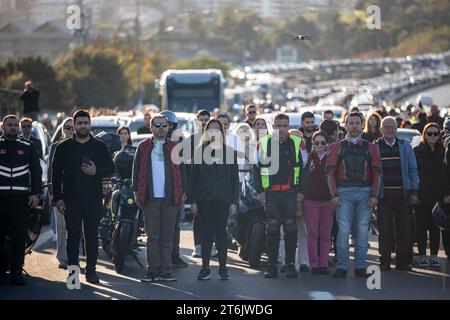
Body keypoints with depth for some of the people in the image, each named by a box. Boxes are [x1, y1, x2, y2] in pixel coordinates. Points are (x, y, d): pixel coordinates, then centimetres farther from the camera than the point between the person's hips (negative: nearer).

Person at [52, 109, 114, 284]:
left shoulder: (99, 146, 7)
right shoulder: (64, 147, 5)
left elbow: (110, 168, 9)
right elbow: (56, 173, 4)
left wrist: (96, 171, -12)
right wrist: (57, 198, -3)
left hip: (93, 200, 0)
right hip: (71, 200, 0)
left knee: (92, 236, 1)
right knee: (73, 236, 2)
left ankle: (91, 270, 7)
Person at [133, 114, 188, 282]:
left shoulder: (175, 148, 9)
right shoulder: (143, 147, 8)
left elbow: (181, 170, 11)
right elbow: (137, 169, 9)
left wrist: (183, 191, 5)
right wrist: (136, 191, 2)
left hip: (170, 198, 1)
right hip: (150, 198, -1)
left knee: (167, 237, 3)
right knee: (152, 236, 0)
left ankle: (165, 270, 7)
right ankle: (153, 270, 3)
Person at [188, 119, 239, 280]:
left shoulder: (229, 152, 7)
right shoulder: (200, 151, 7)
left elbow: (235, 178, 5)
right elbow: (193, 177, 6)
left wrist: (234, 202, -1)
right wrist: (192, 200, -1)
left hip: (223, 199, 0)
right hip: (204, 199, 0)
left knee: (221, 232, 0)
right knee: (206, 233, 1)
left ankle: (222, 267, 6)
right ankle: (205, 268, 5)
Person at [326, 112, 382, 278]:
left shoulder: (371, 148, 11)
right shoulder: (337, 147, 8)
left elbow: (376, 173, 9)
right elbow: (330, 172, 4)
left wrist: (374, 195, -2)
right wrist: (334, 194, -6)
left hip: (365, 193, 1)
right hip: (344, 192, -1)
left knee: (362, 230, 0)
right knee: (343, 230, -8)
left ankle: (360, 266, 8)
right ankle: (342, 266, -3)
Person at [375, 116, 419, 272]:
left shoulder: (405, 147, 10)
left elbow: (412, 170, 11)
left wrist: (413, 192, 4)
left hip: (403, 195, 2)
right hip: (383, 195, -2)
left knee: (405, 229, 2)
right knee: (385, 229, -3)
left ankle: (403, 261, 9)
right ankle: (385, 262, 2)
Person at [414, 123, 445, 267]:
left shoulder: (443, 152, 5)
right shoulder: (417, 152, 1)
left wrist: (445, 194, -2)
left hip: (437, 196, 1)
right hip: (421, 196, -1)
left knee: (435, 227, 4)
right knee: (422, 226, 3)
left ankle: (434, 255, 11)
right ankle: (422, 255, 9)